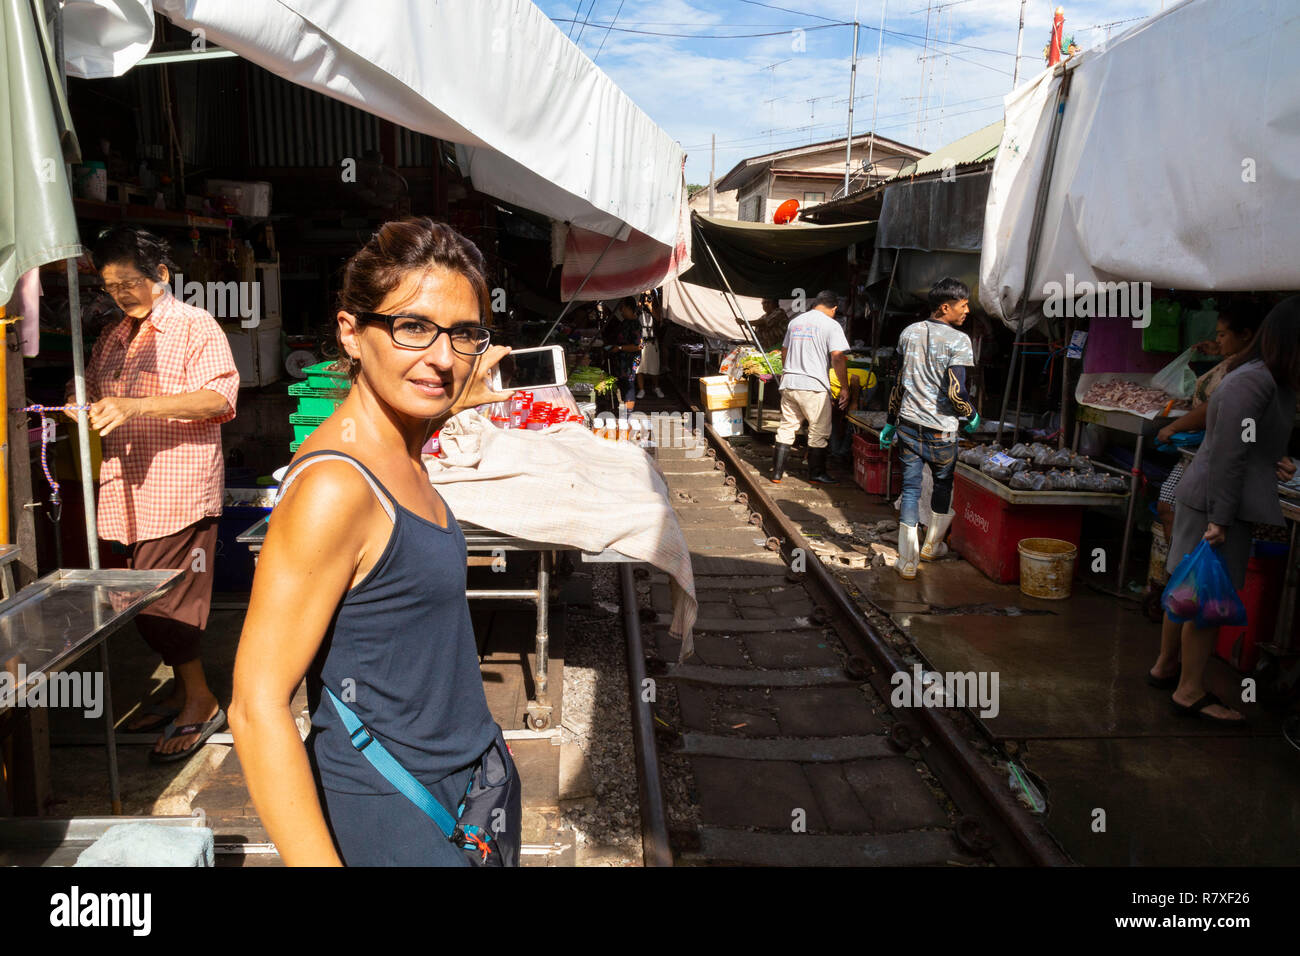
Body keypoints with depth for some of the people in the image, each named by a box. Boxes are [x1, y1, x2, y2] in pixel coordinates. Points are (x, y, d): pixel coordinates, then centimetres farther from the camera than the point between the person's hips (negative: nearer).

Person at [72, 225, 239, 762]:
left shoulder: (195, 327, -5)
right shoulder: (112, 338, 18)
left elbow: (219, 396, -18)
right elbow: (88, 391, 29)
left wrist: (134, 406, -27)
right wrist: (77, 405, 4)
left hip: (178, 490, -7)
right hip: (130, 493, 7)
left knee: (162, 605, -7)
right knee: (151, 603, 12)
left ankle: (201, 702, 8)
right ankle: (183, 692, 27)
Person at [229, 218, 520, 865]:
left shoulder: (396, 453, 1)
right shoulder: (334, 486, -24)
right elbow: (257, 707, -24)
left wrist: (451, 403, 33)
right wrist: (318, 860, -27)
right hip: (389, 819, -8)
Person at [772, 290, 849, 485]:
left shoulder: (795, 321, 13)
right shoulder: (831, 325, -6)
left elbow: (784, 352, 21)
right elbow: (837, 358, -14)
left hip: (789, 383, 6)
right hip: (814, 387, -6)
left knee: (786, 428, 12)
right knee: (819, 432, 8)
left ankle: (777, 473, 13)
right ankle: (816, 473, 15)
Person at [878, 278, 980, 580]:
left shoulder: (909, 333, 6)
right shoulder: (958, 340, -12)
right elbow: (955, 392, -18)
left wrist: (890, 422, 18)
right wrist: (972, 415, 1)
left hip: (908, 425, 4)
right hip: (940, 430, -4)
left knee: (910, 489, 6)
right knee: (943, 484, 20)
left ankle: (907, 561, 3)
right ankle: (932, 545, 35)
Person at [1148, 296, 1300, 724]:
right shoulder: (1255, 381, -18)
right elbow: (1227, 454, -22)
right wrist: (1220, 518, -23)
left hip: (1203, 497, 10)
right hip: (1214, 502, -10)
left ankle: (1165, 667, 31)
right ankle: (1190, 692, 8)